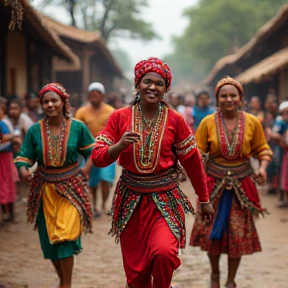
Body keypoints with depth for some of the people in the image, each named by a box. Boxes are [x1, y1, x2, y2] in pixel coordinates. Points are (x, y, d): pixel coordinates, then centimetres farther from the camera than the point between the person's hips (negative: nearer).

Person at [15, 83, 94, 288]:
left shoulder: (77, 127, -5)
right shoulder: (35, 130, -3)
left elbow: (93, 151, 7)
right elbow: (24, 156, 0)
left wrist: (86, 169, -9)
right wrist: (23, 170, -21)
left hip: (70, 188, -2)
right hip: (45, 190, 2)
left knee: (65, 236, -12)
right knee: (50, 239, 9)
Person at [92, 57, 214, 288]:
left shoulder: (174, 120, -3)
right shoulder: (120, 117, -2)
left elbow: (192, 160, 5)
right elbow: (98, 158, -3)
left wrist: (204, 200, 11)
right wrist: (120, 145, -23)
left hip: (165, 199, -1)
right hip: (131, 199, 1)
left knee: (164, 252, -25)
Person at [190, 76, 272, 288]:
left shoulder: (252, 122, -3)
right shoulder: (208, 122, -6)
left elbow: (262, 150, 7)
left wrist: (263, 167, -11)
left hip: (241, 185, 0)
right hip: (214, 184, 0)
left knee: (238, 234, 4)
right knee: (211, 231, 6)